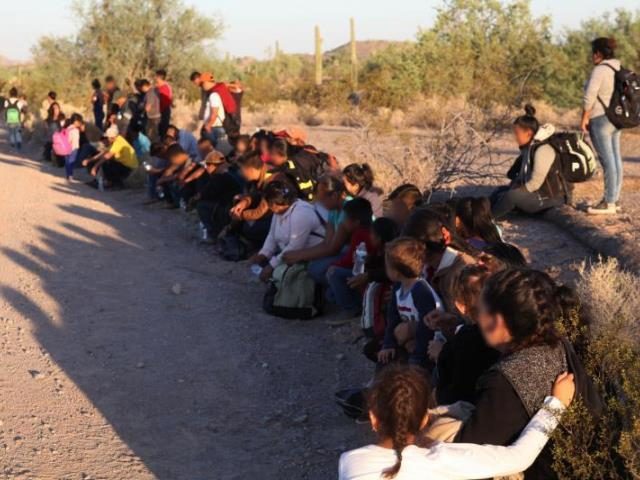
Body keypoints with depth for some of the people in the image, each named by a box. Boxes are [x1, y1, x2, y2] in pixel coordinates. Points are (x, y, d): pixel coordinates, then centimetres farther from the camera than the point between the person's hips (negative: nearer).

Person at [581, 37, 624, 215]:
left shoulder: (600, 70, -14)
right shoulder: (619, 69, 12)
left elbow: (589, 97, -19)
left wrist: (584, 118, -10)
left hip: (601, 119, -9)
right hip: (616, 119, 9)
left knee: (607, 160, -9)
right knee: (615, 159, 11)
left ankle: (609, 203, -8)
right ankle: (614, 199, 17)